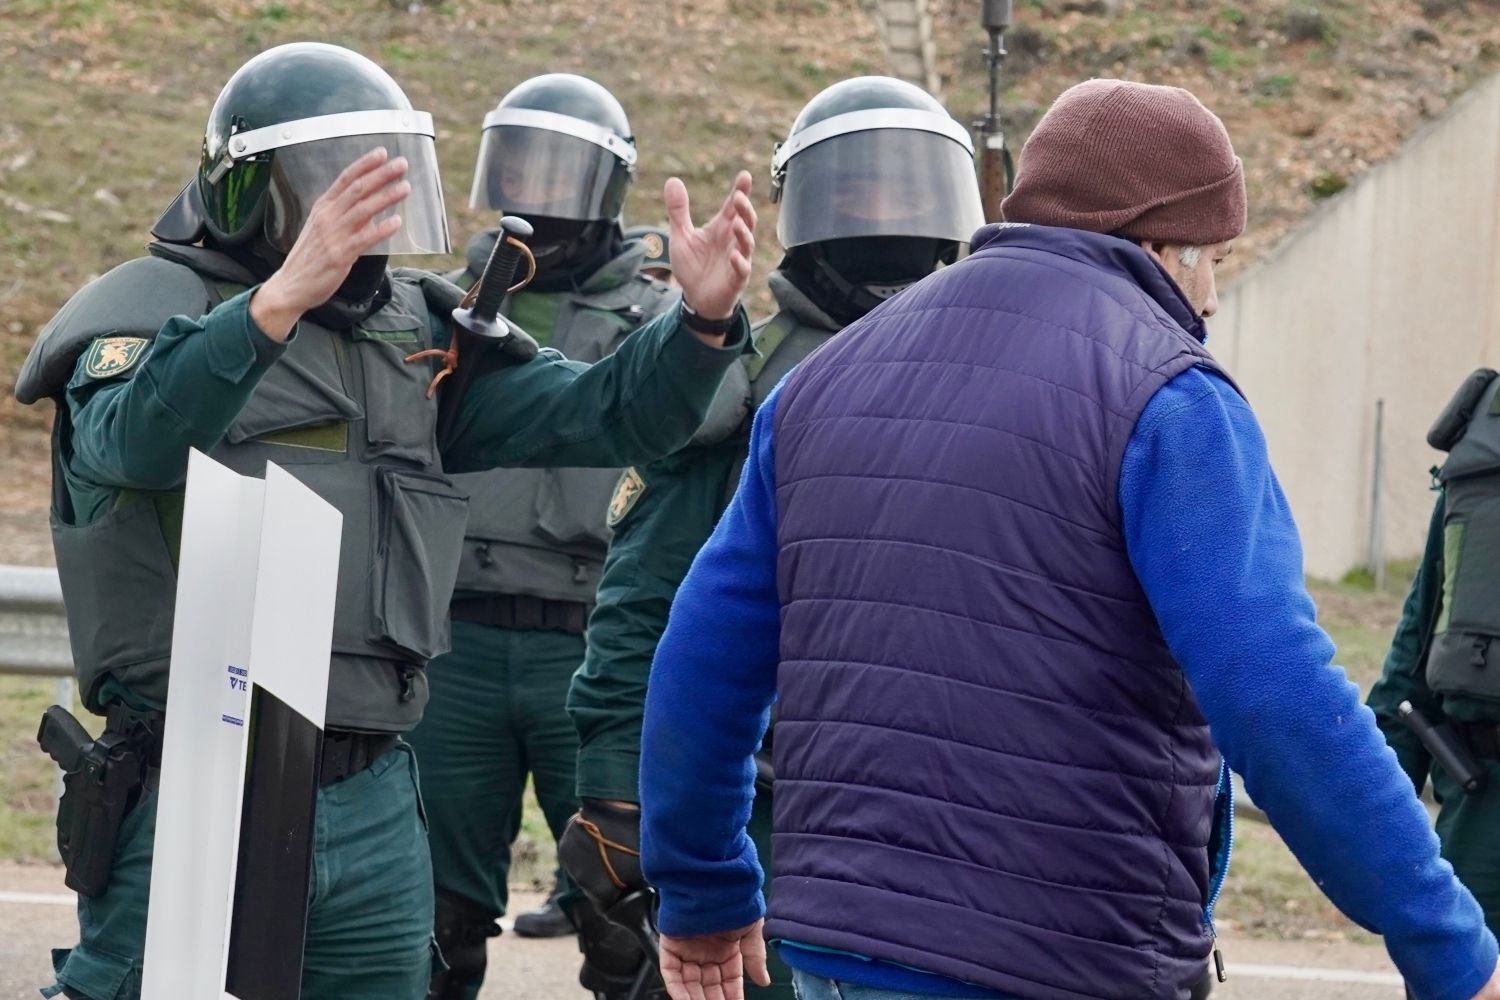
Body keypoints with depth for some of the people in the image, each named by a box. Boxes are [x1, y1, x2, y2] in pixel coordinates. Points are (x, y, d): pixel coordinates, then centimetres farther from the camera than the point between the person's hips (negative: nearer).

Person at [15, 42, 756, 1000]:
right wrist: (282, 300, -41)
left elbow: (602, 415, 8)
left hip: (375, 806, 6)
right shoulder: (155, 311, -4)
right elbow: (136, 436, -27)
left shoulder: (417, 334, 14)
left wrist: (702, 320, -12)